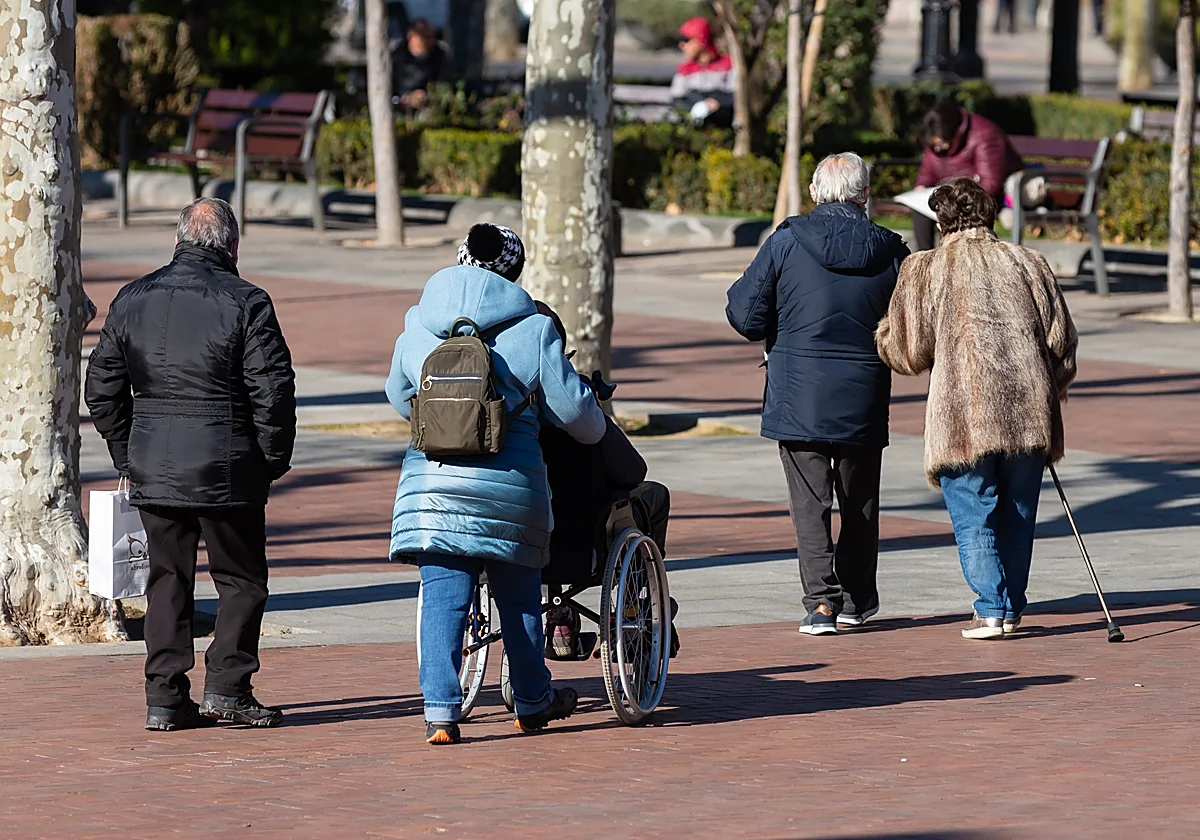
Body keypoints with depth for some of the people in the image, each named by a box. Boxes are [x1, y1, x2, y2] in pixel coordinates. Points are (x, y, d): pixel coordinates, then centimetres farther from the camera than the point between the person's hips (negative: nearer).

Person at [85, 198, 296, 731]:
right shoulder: (244, 303, -9)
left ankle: (165, 697, 8)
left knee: (167, 579, 11)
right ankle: (226, 685, -2)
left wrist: (128, 455, 17)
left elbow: (102, 389, 10)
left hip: (153, 468, 4)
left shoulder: (133, 300, 6)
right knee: (241, 578, 7)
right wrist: (272, 461, 1)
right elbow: (273, 392, -12)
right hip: (227, 471, -4)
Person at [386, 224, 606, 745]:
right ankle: (532, 702, 29)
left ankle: (440, 711, -7)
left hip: (431, 479, 2)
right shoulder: (531, 329, 0)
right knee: (519, 596, 14)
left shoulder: (418, 327, 10)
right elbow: (572, 408, 2)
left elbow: (400, 397, 25)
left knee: (442, 597, 3)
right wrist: (596, 430, 25)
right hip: (510, 482, -2)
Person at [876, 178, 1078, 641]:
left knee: (973, 518, 3)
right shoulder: (1027, 264, 10)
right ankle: (1012, 608, 20)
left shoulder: (924, 271, 1)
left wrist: (883, 333, 23)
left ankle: (991, 609, -5)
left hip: (964, 417, -3)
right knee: (1017, 516, 14)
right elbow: (1062, 339, 11)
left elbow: (908, 354, 1)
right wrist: (1050, 389, 27)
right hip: (1028, 412, 3)